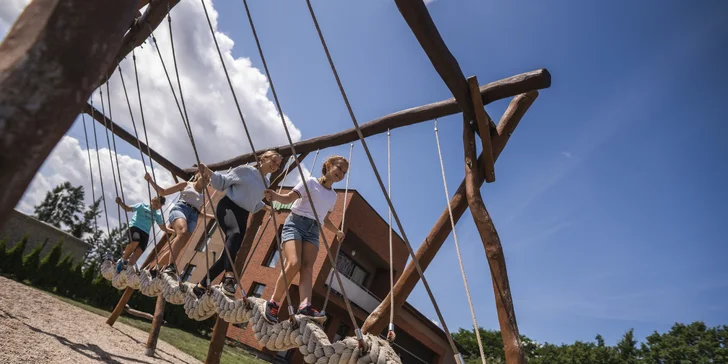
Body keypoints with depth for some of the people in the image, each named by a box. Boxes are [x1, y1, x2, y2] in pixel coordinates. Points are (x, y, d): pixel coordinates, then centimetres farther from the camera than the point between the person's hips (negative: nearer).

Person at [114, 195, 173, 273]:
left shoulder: (158, 215, 24)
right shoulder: (142, 206, 12)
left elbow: (163, 228, 31)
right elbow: (127, 209, 3)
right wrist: (120, 203, -17)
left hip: (145, 233, 4)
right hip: (135, 227, -4)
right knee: (135, 242, -36)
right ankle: (123, 260, -12)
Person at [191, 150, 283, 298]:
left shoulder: (266, 183, 17)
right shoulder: (245, 170, -1)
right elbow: (223, 182, -2)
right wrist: (209, 173, -17)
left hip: (243, 216, 7)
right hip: (228, 207, -7)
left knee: (228, 255, 1)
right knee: (235, 233, -39)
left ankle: (201, 285, 15)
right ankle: (229, 277, -50)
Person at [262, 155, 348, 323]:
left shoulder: (333, 196, 19)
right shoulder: (310, 182, 1)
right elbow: (289, 197, -11)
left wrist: (337, 232, 29)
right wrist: (274, 195, -30)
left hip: (313, 230, 5)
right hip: (295, 223, -5)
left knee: (307, 267, -18)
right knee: (294, 263, -25)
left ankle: (305, 306, -35)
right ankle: (273, 303, -10)